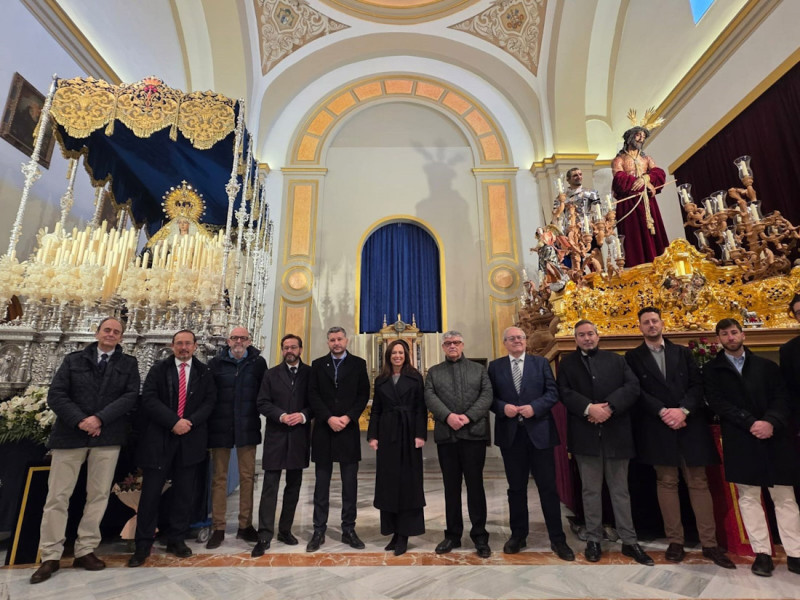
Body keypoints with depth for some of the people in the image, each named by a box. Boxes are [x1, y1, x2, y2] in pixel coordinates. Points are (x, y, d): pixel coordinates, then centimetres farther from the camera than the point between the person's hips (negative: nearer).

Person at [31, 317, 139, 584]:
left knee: (99, 495, 5)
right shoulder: (73, 359, 8)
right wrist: (80, 420, -13)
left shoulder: (128, 363, 7)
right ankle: (50, 556, 17)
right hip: (70, 433, 0)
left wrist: (100, 418, -15)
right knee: (58, 496, 4)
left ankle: (86, 550, 18)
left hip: (108, 435, 0)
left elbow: (131, 396, -4)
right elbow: (55, 394, 0)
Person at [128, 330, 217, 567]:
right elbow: (149, 400, -8)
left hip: (190, 439, 1)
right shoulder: (158, 369, 3)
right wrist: (174, 422, -17)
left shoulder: (205, 372, 5)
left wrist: (189, 421, -16)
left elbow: (209, 402, 0)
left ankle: (177, 540, 24)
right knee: (151, 492, 5)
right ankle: (143, 544, 21)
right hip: (159, 437, -1)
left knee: (184, 493, 9)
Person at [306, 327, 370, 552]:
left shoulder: (358, 363, 3)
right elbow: (313, 395, -1)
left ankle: (349, 530, 20)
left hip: (348, 430, 0)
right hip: (323, 430, 1)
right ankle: (319, 531, 21)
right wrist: (329, 418, -12)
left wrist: (348, 417, -12)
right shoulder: (318, 364, 6)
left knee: (350, 484, 8)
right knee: (321, 484, 9)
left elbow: (364, 394, -1)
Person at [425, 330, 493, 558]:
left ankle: (480, 536, 19)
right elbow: (430, 397, -2)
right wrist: (448, 416, -18)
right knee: (451, 486, 11)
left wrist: (468, 416, -15)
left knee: (475, 484, 5)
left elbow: (487, 395, -2)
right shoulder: (434, 372, 11)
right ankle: (453, 534, 24)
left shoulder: (479, 369, 11)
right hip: (446, 435, 1)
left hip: (474, 433, -1)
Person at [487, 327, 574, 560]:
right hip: (510, 434, 1)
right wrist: (503, 408, -16)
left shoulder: (541, 363, 4)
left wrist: (534, 407, -16)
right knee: (516, 487, 13)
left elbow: (553, 392, -2)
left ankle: (557, 539, 23)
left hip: (539, 431, 0)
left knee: (548, 487, 7)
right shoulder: (495, 366, 4)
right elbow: (489, 397, 2)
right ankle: (518, 535, 29)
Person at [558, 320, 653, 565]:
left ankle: (629, 541, 26)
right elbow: (565, 393, -6)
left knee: (620, 490, 13)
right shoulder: (567, 363, 5)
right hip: (585, 434, -1)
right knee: (590, 491, 10)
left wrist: (610, 407, -18)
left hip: (615, 433, 1)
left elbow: (633, 387, -4)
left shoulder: (616, 360, 9)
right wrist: (589, 408, -20)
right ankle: (593, 539, 23)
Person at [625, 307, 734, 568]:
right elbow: (636, 391, -5)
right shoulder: (633, 357, 3)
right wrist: (663, 412, -16)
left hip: (690, 425, 2)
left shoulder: (683, 352, 10)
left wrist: (683, 410, -14)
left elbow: (697, 384, 2)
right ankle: (675, 541, 15)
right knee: (666, 483, 6)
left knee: (699, 482, 7)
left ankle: (710, 543, 17)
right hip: (657, 428, -2)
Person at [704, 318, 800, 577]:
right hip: (740, 441, -1)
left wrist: (771, 422, -15)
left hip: (774, 437, 2)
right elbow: (718, 403, -5)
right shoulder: (712, 370, 4)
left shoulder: (767, 365, 11)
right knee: (749, 497, 3)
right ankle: (762, 553, 11)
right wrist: (750, 423, -15)